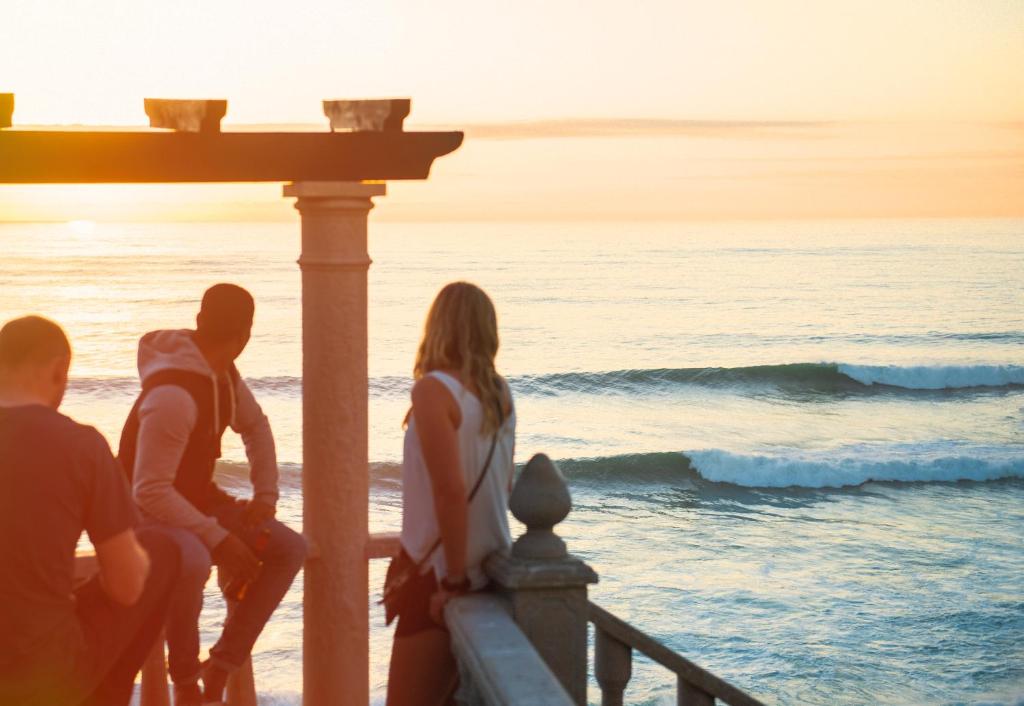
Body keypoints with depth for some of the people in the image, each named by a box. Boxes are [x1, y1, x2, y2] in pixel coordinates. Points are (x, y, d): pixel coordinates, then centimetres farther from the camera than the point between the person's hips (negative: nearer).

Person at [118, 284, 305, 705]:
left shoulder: (222, 372, -1)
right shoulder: (173, 395, -30)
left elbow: (254, 425, 17)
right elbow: (150, 492, -31)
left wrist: (265, 494, 5)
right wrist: (219, 539, -29)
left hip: (195, 500, 9)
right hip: (148, 512, -9)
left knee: (290, 549, -4)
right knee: (193, 562, -41)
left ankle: (219, 670, -3)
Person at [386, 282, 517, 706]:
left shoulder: (434, 390, -15)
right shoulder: (499, 392, 7)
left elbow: (451, 490, -21)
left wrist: (455, 579, -15)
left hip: (440, 575, -8)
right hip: (491, 570, 8)